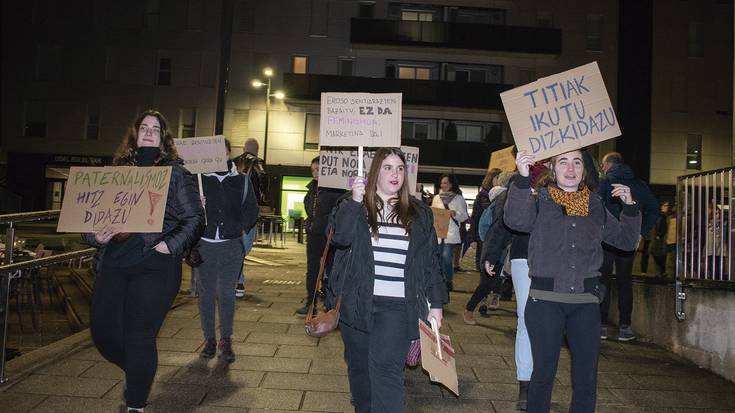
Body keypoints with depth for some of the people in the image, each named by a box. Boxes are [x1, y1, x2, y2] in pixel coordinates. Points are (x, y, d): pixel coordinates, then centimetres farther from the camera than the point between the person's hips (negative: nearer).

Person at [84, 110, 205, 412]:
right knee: (103, 332, 6)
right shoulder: (117, 170, 13)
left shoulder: (175, 172, 3)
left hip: (155, 263, -4)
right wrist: (96, 236, -3)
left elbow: (194, 218, 1)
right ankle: (137, 374, 37)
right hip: (113, 264, 4)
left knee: (139, 336, -4)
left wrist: (170, 245, -11)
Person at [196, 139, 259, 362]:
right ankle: (209, 339, 19)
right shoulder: (199, 178, 3)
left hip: (231, 245, 0)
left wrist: (243, 228, -2)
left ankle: (226, 340, 13)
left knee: (226, 293, 1)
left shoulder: (242, 180, 6)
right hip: (204, 244, 0)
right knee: (206, 293, 7)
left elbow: (251, 209, 12)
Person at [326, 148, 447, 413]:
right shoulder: (352, 206, 4)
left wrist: (436, 303, 7)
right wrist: (355, 202, -25)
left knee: (386, 367, -13)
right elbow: (340, 237, -14)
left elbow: (430, 261, 10)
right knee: (359, 366, 13)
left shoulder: (419, 214, 8)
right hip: (357, 302, 1)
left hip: (397, 305, -1)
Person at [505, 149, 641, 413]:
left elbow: (626, 241, 19)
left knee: (587, 379, 7)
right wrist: (522, 179, -29)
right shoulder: (540, 201, 2)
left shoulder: (595, 206, 13)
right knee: (543, 374, 6)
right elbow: (515, 221, -19)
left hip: (586, 302, 3)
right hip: (545, 300, -3)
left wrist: (629, 206, 4)